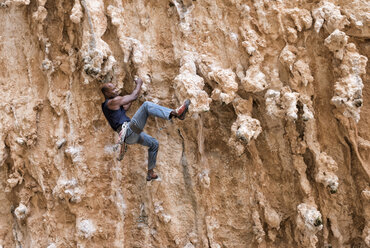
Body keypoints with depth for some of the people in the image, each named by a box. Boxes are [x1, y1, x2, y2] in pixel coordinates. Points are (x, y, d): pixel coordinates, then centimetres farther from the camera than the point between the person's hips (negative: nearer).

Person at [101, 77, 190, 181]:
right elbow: (134, 96, -7)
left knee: (154, 144, 24)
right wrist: (139, 84, 10)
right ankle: (175, 112, -37)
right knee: (146, 105, -21)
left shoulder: (108, 105, 20)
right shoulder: (112, 101, -9)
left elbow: (125, 107, 34)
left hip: (131, 136, 11)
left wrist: (136, 89, 32)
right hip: (129, 132, -11)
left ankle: (150, 173, 28)